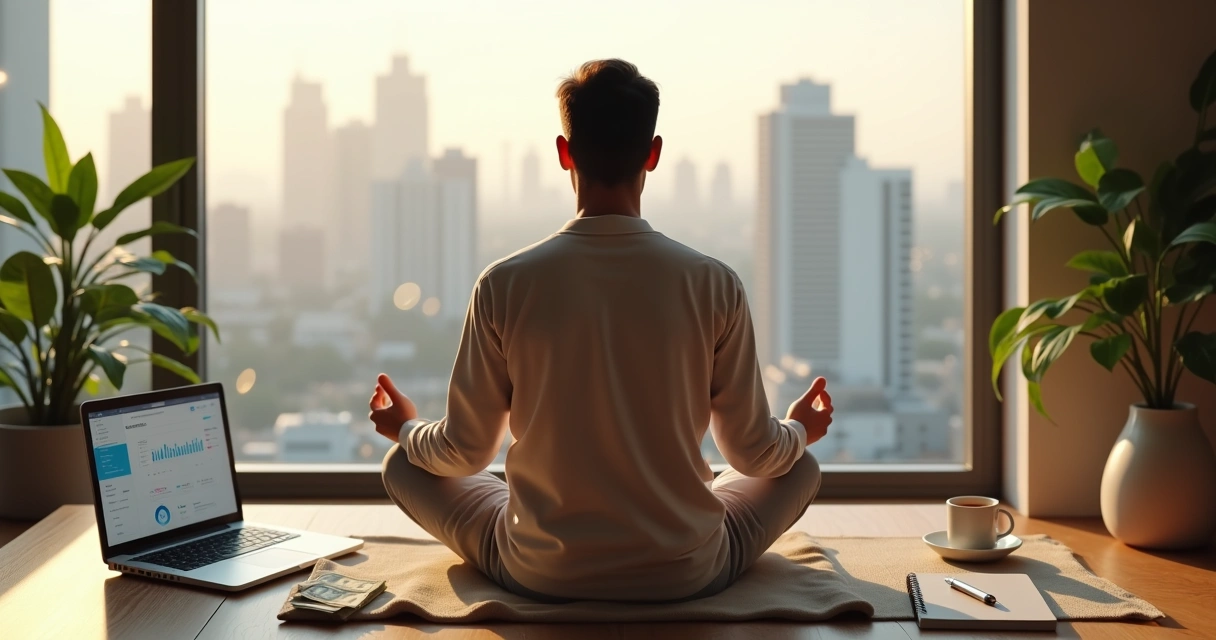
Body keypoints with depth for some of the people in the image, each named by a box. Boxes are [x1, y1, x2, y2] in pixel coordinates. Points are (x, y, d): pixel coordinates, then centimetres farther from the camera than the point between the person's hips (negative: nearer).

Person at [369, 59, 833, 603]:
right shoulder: (714, 286, -11)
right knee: (800, 468, 27)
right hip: (687, 576, 1)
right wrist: (800, 429, 24)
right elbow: (754, 454, -1)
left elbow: (465, 452, -1)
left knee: (403, 465, 22)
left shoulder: (505, 284, -12)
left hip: (541, 577, 0)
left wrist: (406, 428, 22)